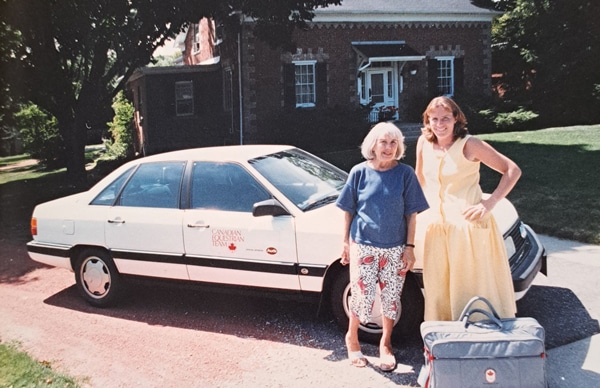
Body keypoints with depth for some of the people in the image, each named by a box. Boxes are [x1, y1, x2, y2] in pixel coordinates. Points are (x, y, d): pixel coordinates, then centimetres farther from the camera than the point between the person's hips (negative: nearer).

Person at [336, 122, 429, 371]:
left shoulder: (405, 173, -3)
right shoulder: (360, 172, -3)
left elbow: (411, 213, 0)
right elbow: (348, 210, 3)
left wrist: (409, 247, -4)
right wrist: (346, 243, 1)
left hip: (395, 248, 1)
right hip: (363, 245, -1)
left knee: (391, 298, 9)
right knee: (363, 298, 0)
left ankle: (385, 344, 31)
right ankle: (351, 338, 27)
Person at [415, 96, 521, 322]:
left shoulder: (469, 145, -10)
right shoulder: (424, 143, 4)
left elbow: (513, 170, -10)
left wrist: (490, 203, -19)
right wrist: (429, 205, 9)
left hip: (469, 224, -5)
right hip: (437, 224, 5)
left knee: (475, 286, 0)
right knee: (437, 287, 12)